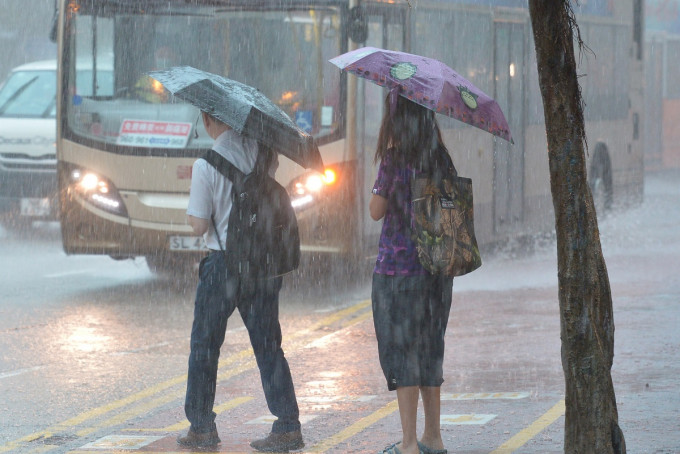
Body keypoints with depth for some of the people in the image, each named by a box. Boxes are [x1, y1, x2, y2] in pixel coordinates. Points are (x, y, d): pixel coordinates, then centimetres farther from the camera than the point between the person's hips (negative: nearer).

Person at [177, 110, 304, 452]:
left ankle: (202, 427, 14)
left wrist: (192, 213, 7)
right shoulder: (258, 149, -1)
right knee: (268, 345, 9)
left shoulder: (205, 166, -14)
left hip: (224, 264, -4)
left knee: (204, 345, 11)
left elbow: (200, 225, -11)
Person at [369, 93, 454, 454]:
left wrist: (387, 155, -1)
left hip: (398, 264, -6)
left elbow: (376, 210, -6)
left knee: (401, 349, -2)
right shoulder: (440, 158, 6)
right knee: (429, 349, 16)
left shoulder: (395, 159, -12)